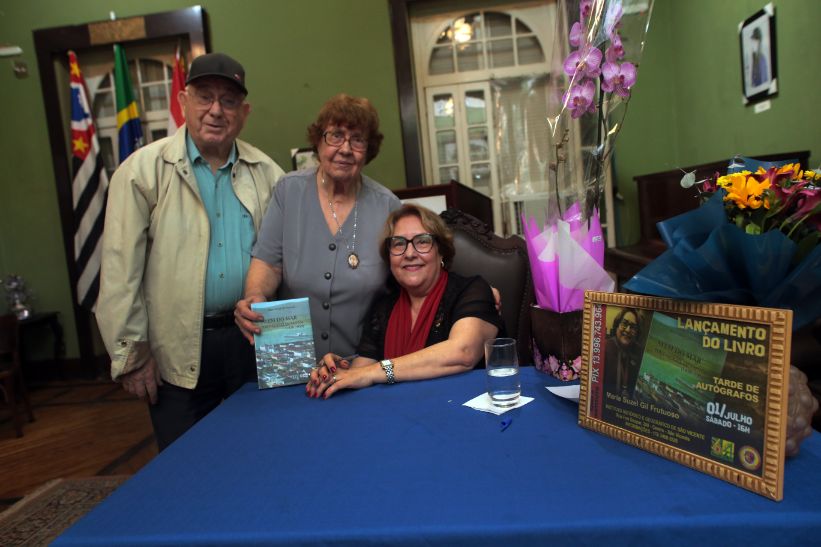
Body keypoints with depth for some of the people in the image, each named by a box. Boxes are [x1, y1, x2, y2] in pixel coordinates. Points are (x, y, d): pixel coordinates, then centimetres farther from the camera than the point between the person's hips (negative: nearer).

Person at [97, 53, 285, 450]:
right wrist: (131, 355, -7)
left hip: (253, 340, 3)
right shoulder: (144, 171, -5)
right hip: (178, 354, -2)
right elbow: (121, 272, -7)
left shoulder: (265, 172, 4)